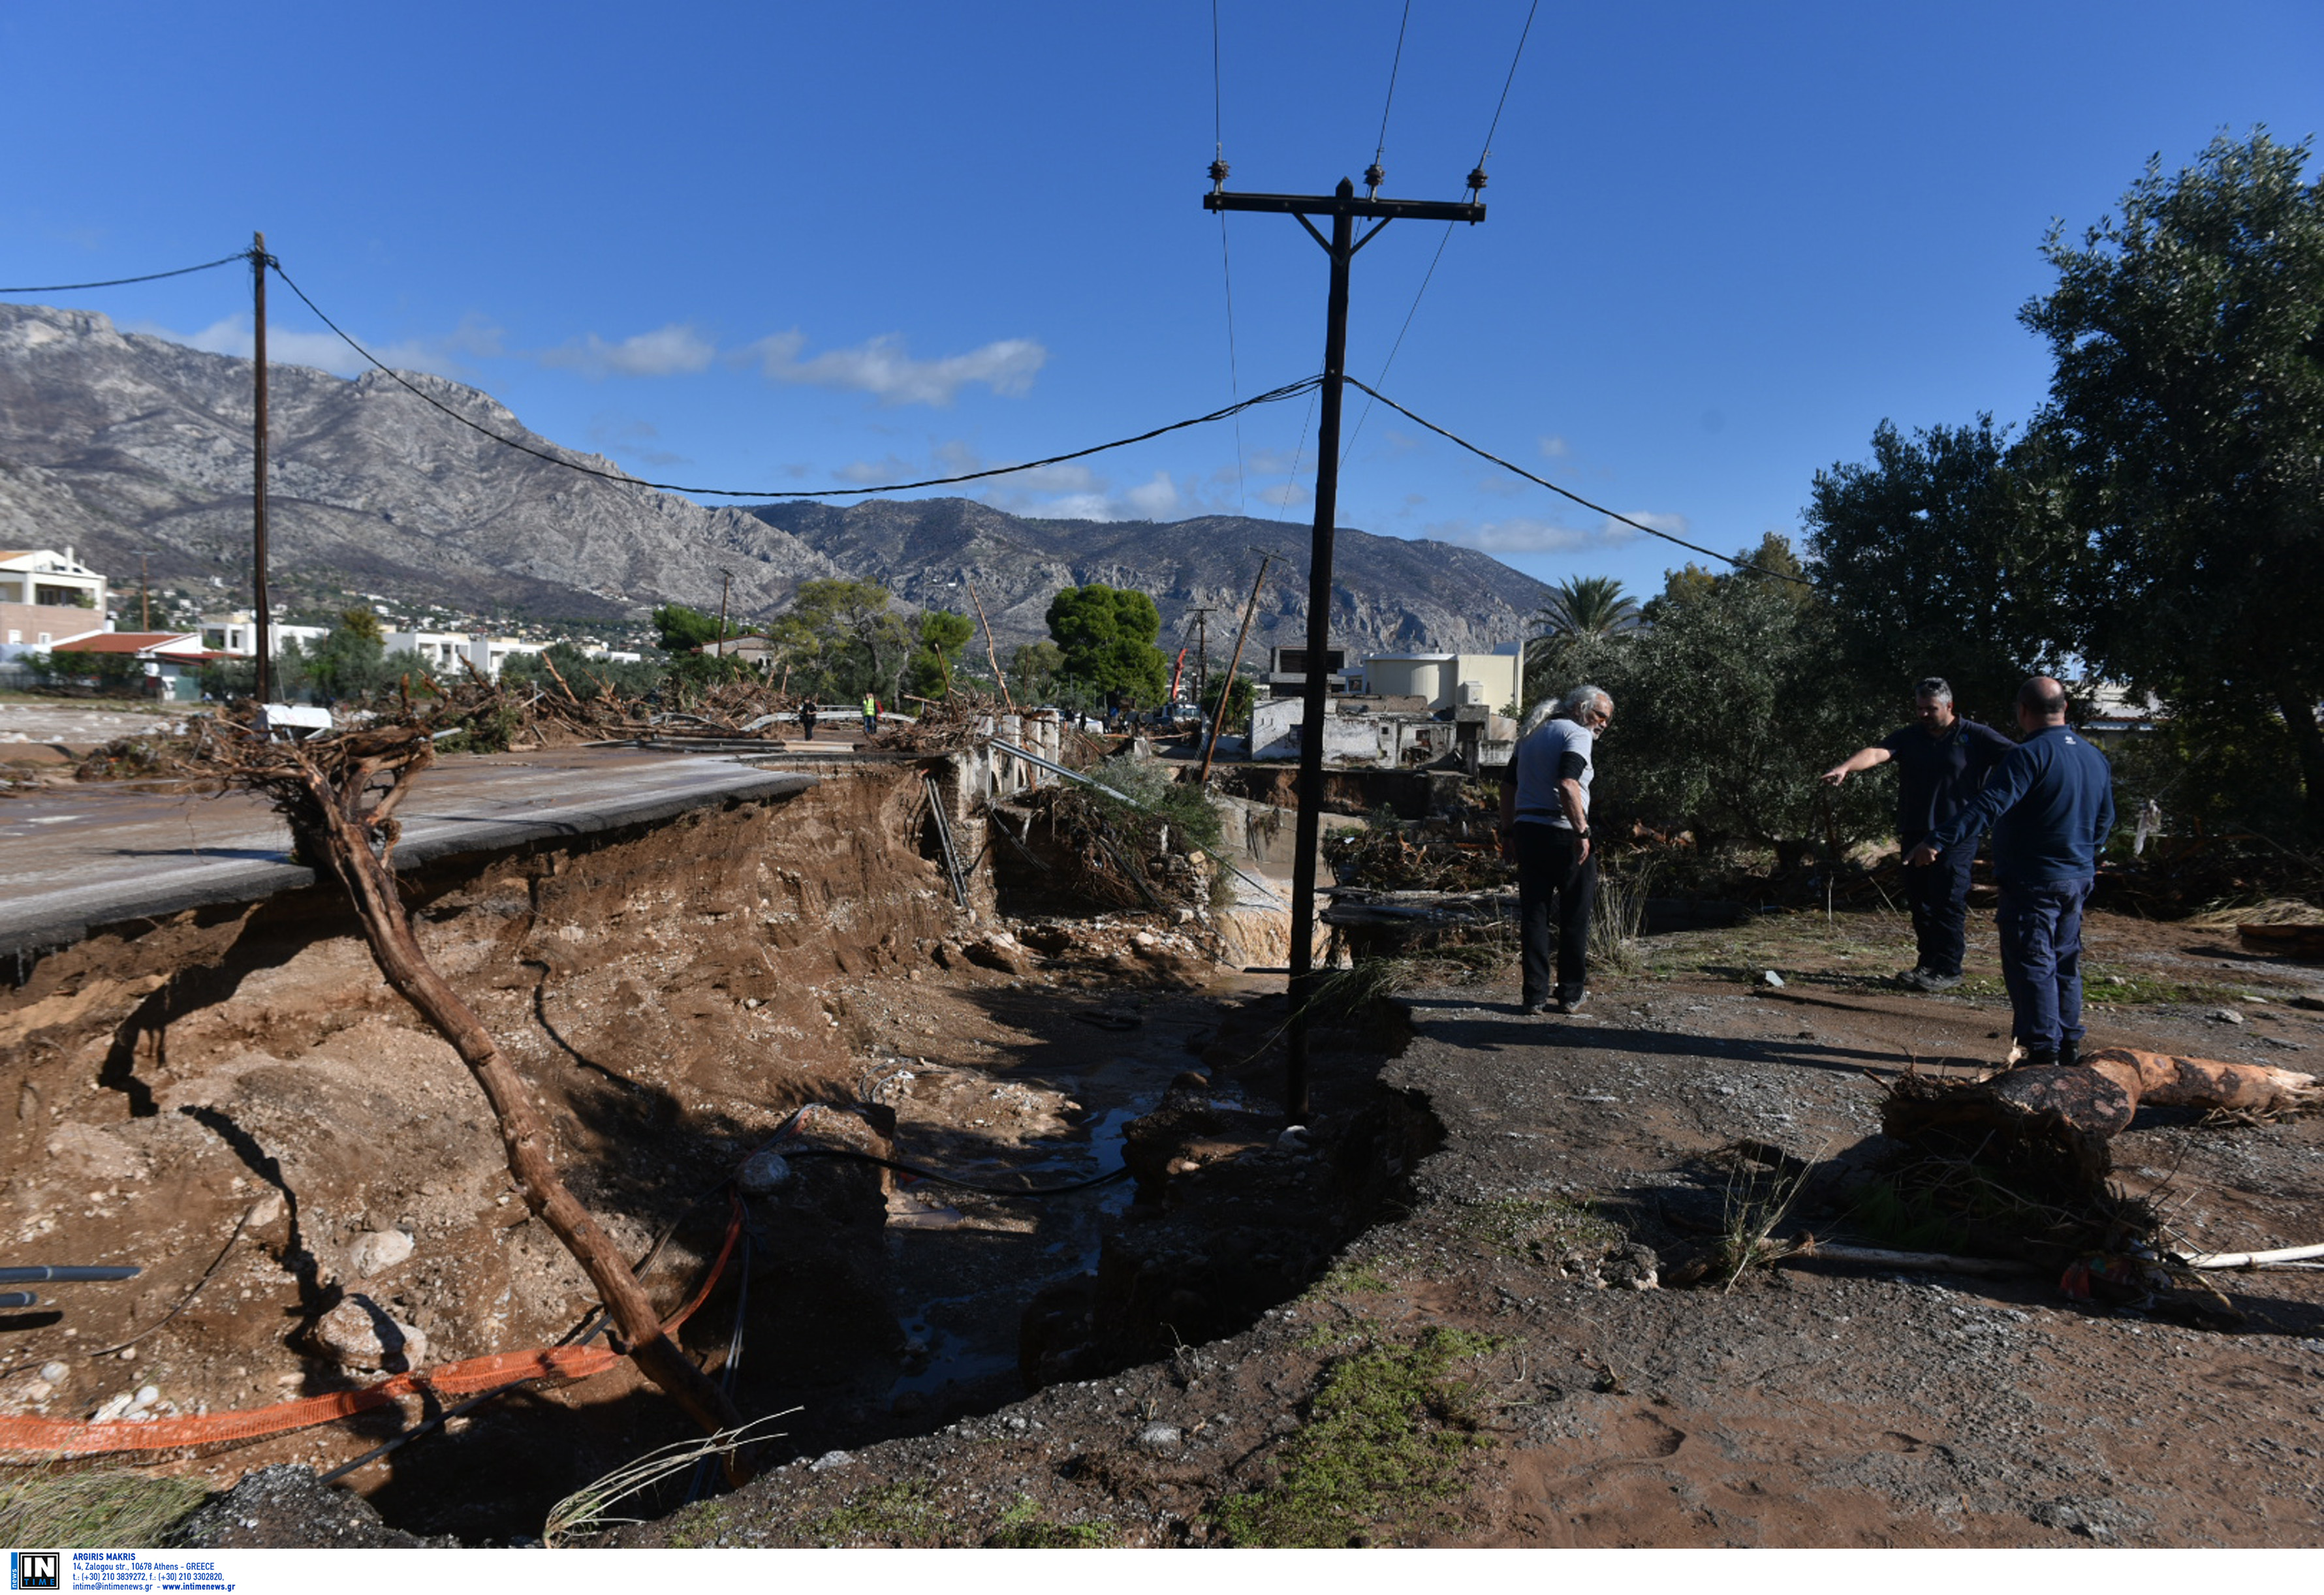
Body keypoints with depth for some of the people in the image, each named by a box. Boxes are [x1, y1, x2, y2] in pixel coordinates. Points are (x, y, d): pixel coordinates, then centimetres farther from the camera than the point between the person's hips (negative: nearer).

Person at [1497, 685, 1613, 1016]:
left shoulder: (1533, 734, 20)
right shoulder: (1577, 734, -5)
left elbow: (1508, 784, 18)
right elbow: (1567, 784, -21)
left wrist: (1508, 833, 19)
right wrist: (1582, 831, -21)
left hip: (1527, 830, 7)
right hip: (1563, 835, -6)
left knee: (1534, 914, 7)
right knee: (1574, 916, 5)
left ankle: (1535, 994, 7)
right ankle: (1571, 994, 11)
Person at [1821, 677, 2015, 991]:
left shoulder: (1975, 737, 1)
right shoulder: (1909, 738, 11)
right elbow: (1876, 753, -6)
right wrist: (1846, 767, -25)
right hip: (1915, 833, 5)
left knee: (1947, 901, -7)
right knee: (1919, 899, 9)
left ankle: (1948, 970, 0)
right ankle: (1928, 963, 19)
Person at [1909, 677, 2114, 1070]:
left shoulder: (2030, 756, -18)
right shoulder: (2096, 758, 9)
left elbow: (1988, 806, -30)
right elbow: (2105, 820, 20)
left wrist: (1938, 841, -35)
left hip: (2032, 882, -8)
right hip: (2077, 880, 8)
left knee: (2030, 964, -3)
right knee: (2065, 962, 18)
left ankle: (2043, 1050, -3)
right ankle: (2069, 1045, 25)